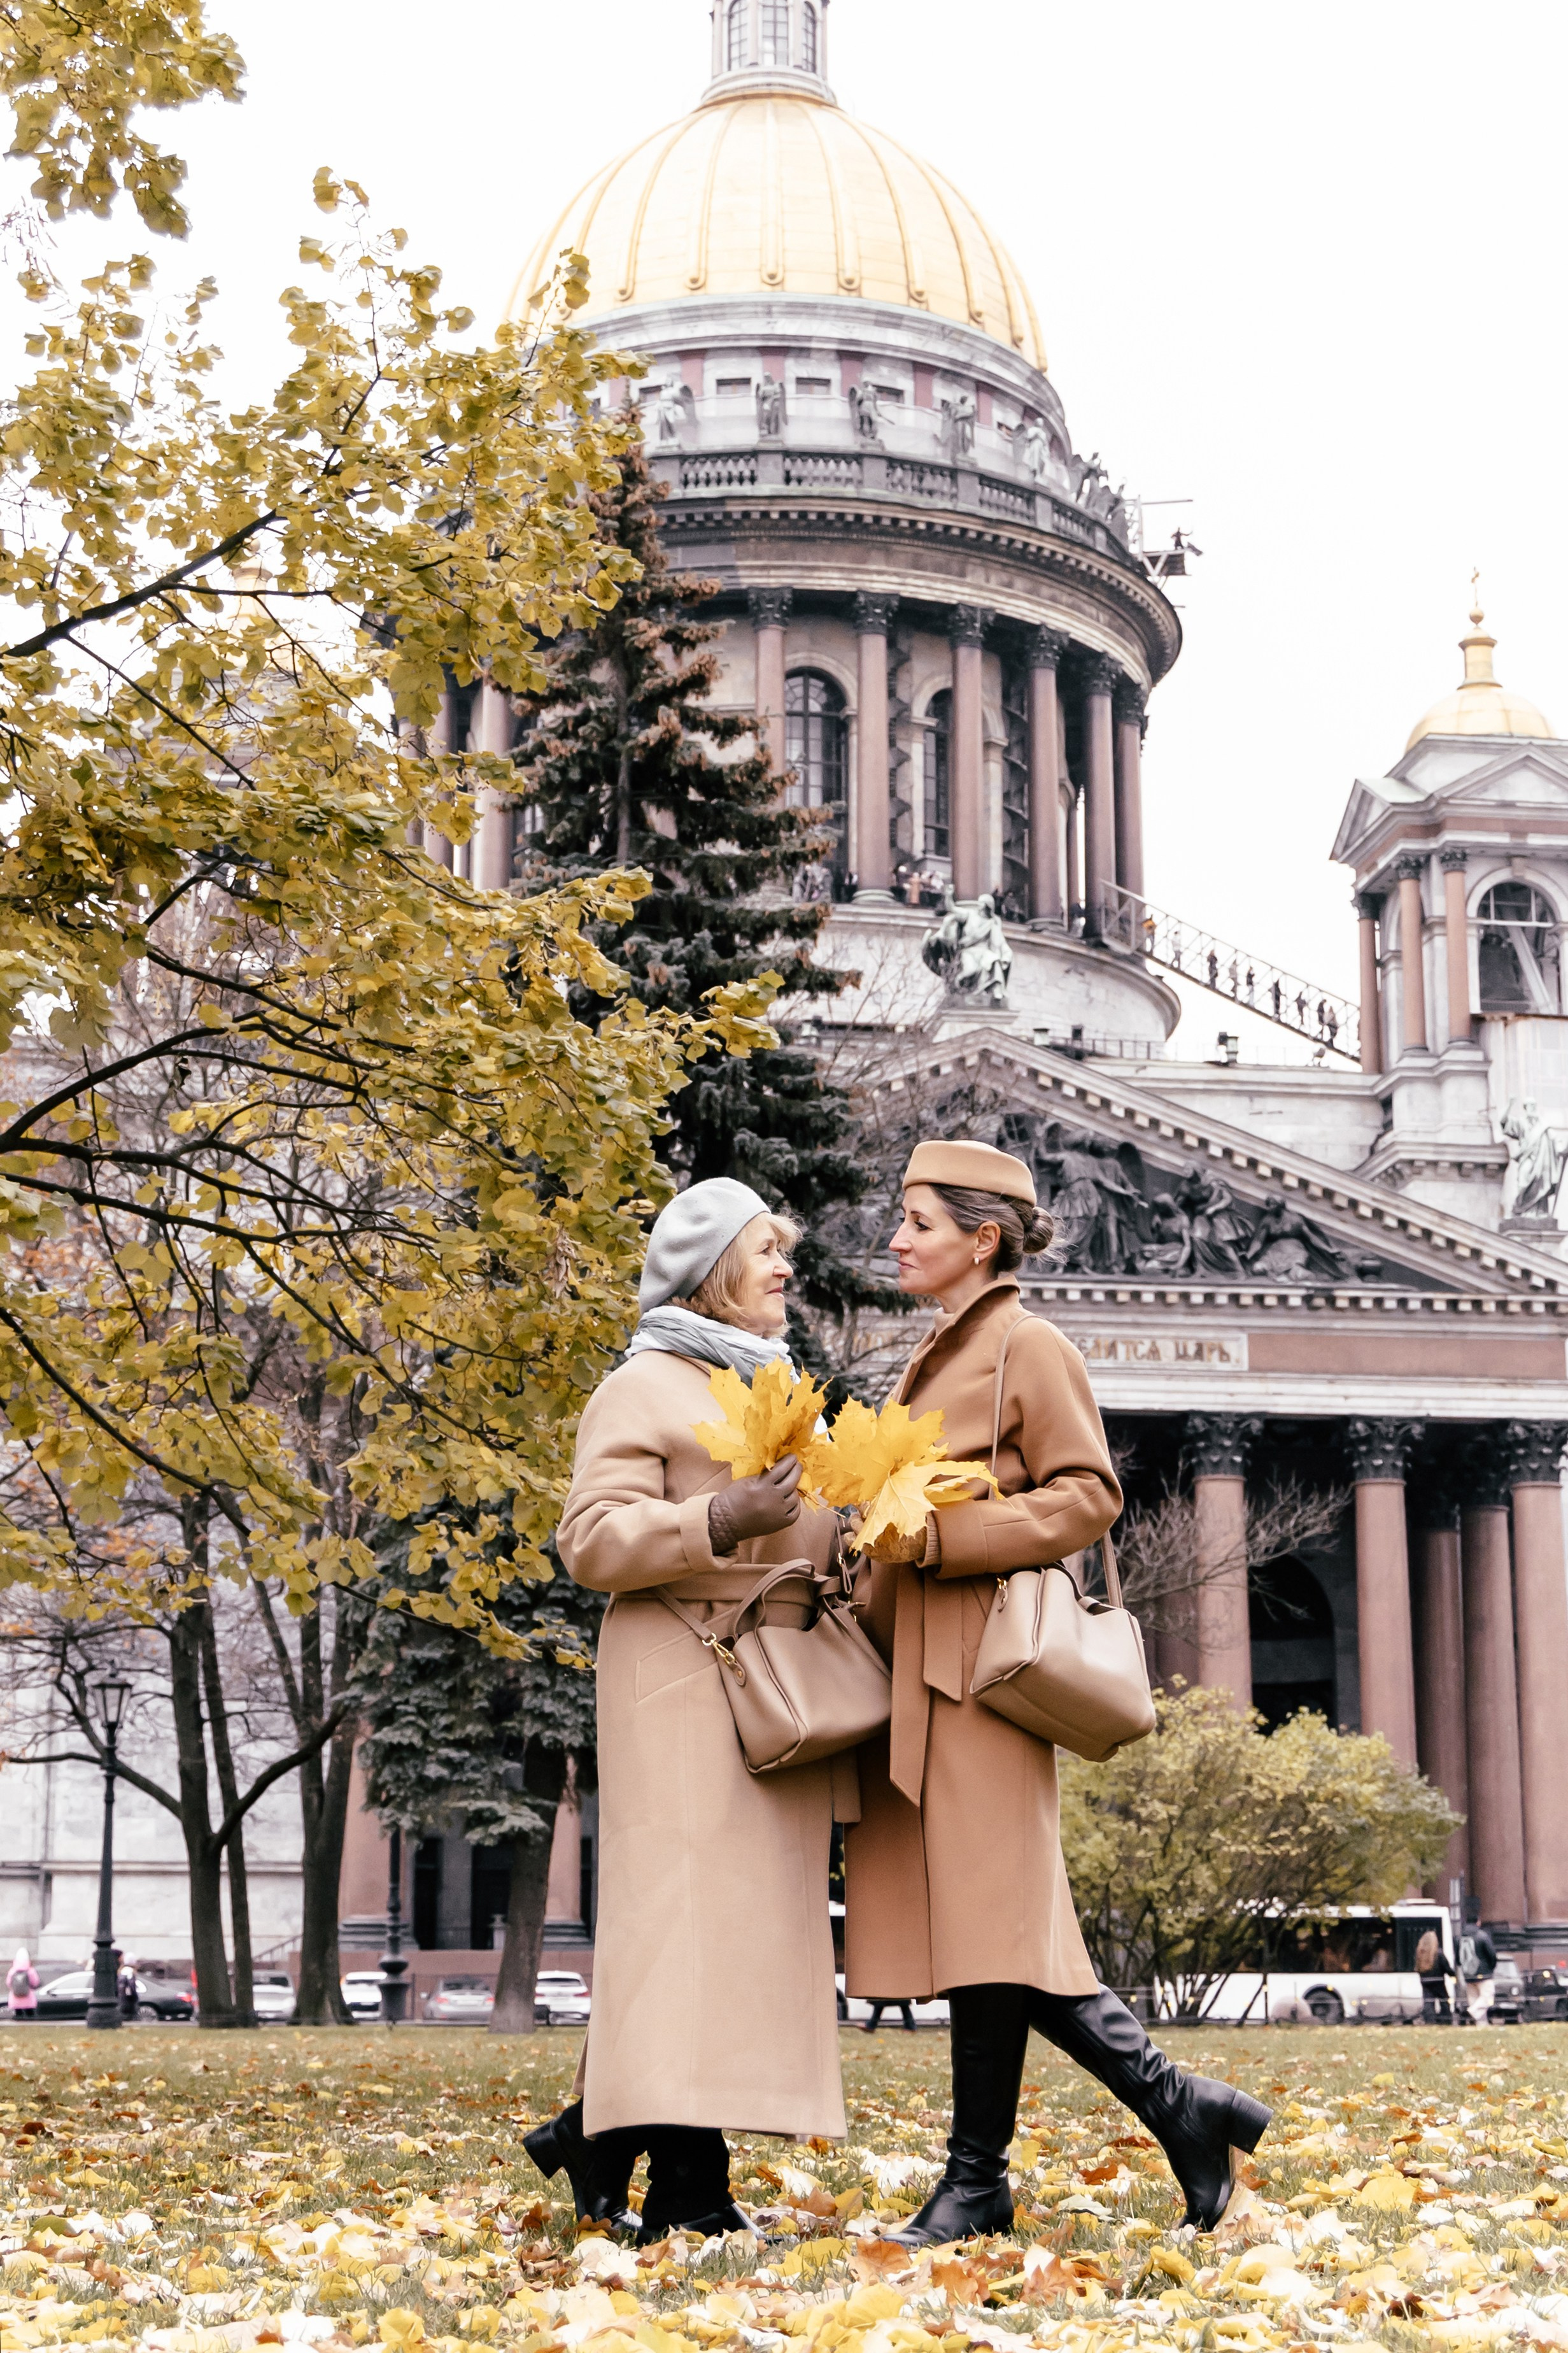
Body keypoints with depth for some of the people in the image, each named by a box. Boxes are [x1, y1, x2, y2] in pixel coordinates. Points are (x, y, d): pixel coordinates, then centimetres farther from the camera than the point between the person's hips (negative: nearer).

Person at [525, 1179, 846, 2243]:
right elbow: (595, 1539, -12)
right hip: (686, 1680, -9)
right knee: (691, 1907, -13)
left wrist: (858, 1527, 14)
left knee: (759, 1908, 6)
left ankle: (595, 2131, 15)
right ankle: (684, 2188, -14)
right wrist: (724, 1521, -23)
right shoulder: (644, 1388, -2)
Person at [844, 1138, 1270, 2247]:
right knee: (989, 1919, 5)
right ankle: (1181, 2107, 10)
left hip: (980, 1658, -9)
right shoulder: (938, 1355, 21)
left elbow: (1089, 1495, -11)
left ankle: (978, 2178, 0)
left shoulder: (1029, 1347, -5)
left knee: (987, 1913, -8)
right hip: (922, 1663, 9)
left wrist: (934, 1536, -17)